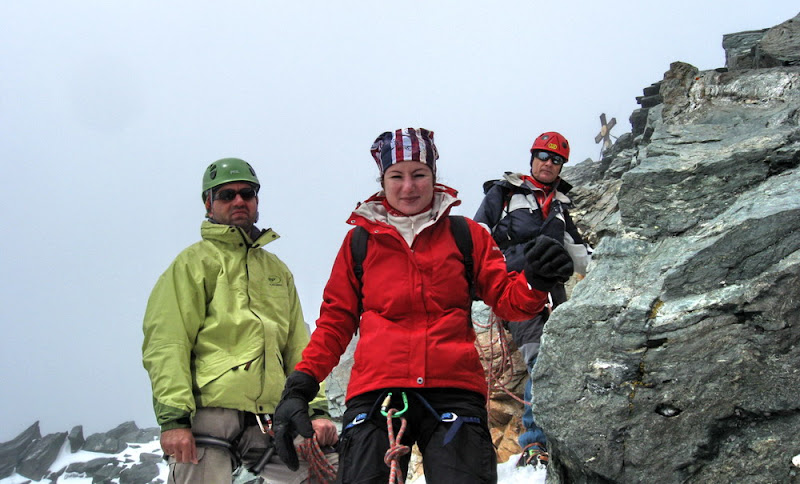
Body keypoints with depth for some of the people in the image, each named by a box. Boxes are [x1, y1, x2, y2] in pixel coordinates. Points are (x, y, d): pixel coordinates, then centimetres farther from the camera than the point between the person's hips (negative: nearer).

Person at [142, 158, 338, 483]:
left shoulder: (277, 270, 24)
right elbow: (165, 343, -4)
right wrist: (173, 417, -15)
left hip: (269, 420, 5)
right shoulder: (193, 262, 7)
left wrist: (316, 408, 7)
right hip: (208, 415, -5)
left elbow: (298, 347, 21)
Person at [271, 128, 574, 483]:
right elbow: (335, 321, 15)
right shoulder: (360, 240, 13)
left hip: (453, 392, 0)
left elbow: (507, 300, 12)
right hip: (375, 395, 0)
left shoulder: (465, 234, 13)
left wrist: (535, 281, -11)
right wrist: (299, 388, 4)